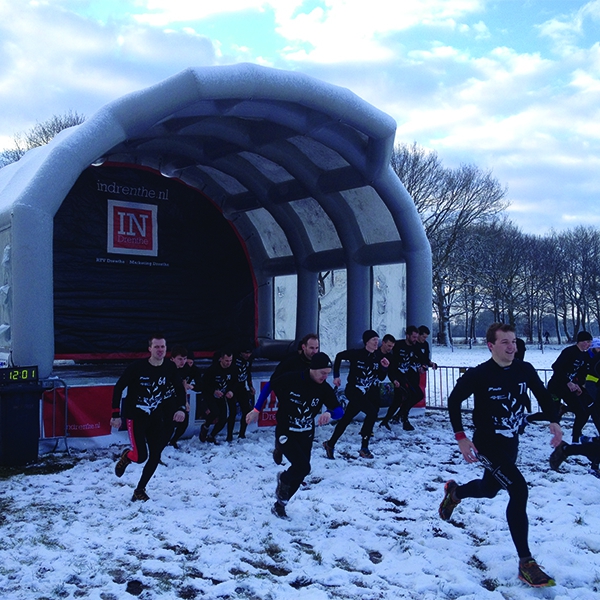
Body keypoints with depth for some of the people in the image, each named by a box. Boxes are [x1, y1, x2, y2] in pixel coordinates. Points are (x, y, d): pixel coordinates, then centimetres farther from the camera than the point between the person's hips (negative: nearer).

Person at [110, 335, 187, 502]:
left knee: (155, 456, 2)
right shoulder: (137, 367, -17)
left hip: (156, 417, 4)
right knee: (140, 456, -13)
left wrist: (181, 408, -12)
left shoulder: (170, 367, -6)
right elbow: (118, 388, -11)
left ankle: (140, 490, 22)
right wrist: (116, 414, -14)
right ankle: (127, 456, 24)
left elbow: (180, 389, 5)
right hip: (135, 416, -4)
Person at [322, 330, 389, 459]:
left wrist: (384, 368, -13)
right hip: (354, 391, -6)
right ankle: (364, 448, -8)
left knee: (346, 418, 13)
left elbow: (381, 378, 6)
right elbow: (339, 356, 1)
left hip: (368, 394, 6)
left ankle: (330, 444, 27)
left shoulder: (378, 357, 2)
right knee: (372, 412, -18)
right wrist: (336, 375, 1)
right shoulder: (356, 353, -13)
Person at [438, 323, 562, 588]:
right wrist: (461, 438, -16)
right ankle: (526, 563, -11)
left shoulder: (525, 370, -7)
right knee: (518, 489, -20)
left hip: (511, 442, 6)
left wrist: (554, 421, -9)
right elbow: (454, 400, -11)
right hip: (488, 443, -6)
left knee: (490, 489, 24)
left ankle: (454, 492, 58)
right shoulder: (479, 374, -20)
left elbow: (543, 395, 8)